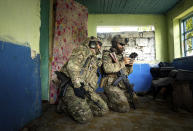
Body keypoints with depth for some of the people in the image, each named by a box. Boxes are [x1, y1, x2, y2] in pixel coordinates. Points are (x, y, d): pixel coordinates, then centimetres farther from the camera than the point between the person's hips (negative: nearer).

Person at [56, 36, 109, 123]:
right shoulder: (83, 50, 1)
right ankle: (65, 105, 6)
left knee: (104, 110, -1)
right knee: (86, 117, -19)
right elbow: (72, 64, -18)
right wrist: (77, 85, -24)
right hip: (72, 87, -8)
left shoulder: (94, 60, 25)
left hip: (87, 90, 8)